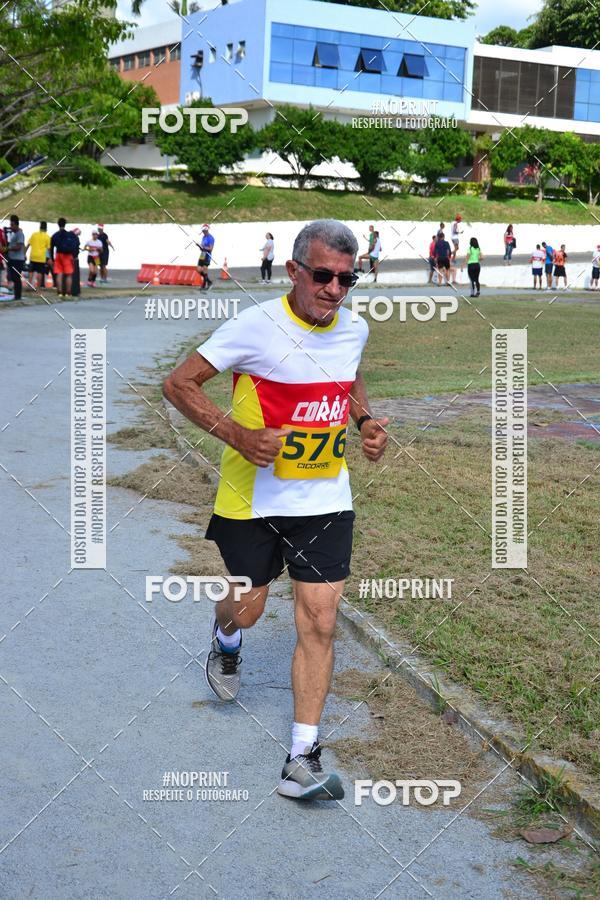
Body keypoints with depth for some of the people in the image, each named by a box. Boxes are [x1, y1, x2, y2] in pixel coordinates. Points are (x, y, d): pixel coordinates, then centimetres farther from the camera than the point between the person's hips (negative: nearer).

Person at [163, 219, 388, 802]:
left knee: (319, 623, -3)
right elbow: (178, 384, -13)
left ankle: (301, 761, 5)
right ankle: (226, 644, 54)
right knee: (247, 608, 13)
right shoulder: (256, 326, -18)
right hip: (253, 498, -3)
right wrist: (237, 435, -25)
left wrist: (365, 421, 2)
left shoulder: (354, 329, 0)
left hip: (325, 500, 3)